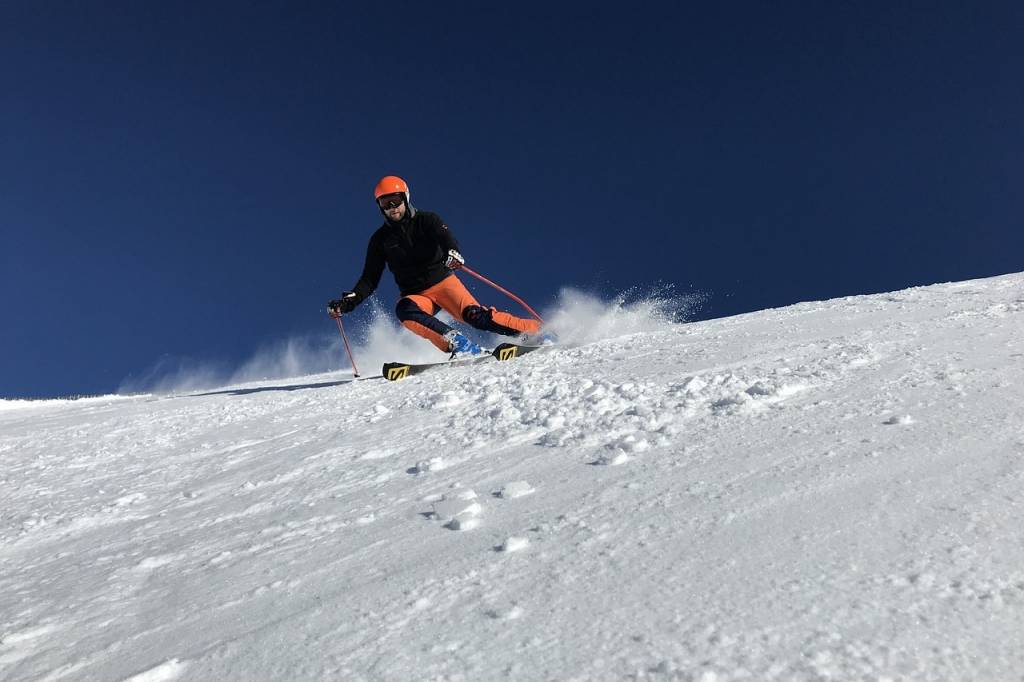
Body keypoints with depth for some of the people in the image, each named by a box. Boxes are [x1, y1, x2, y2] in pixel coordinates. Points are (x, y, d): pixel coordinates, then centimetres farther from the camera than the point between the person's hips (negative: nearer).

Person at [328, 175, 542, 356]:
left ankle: (536, 331, -21)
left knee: (473, 314, -26)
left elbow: (446, 237, -21)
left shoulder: (426, 221, -1)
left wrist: (453, 253, -46)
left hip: (443, 282, -2)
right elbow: (370, 279, 7)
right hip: (415, 295, 2)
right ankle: (458, 345, -41)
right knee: (404, 310, -33)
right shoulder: (380, 239, 6)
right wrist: (349, 301, -11)